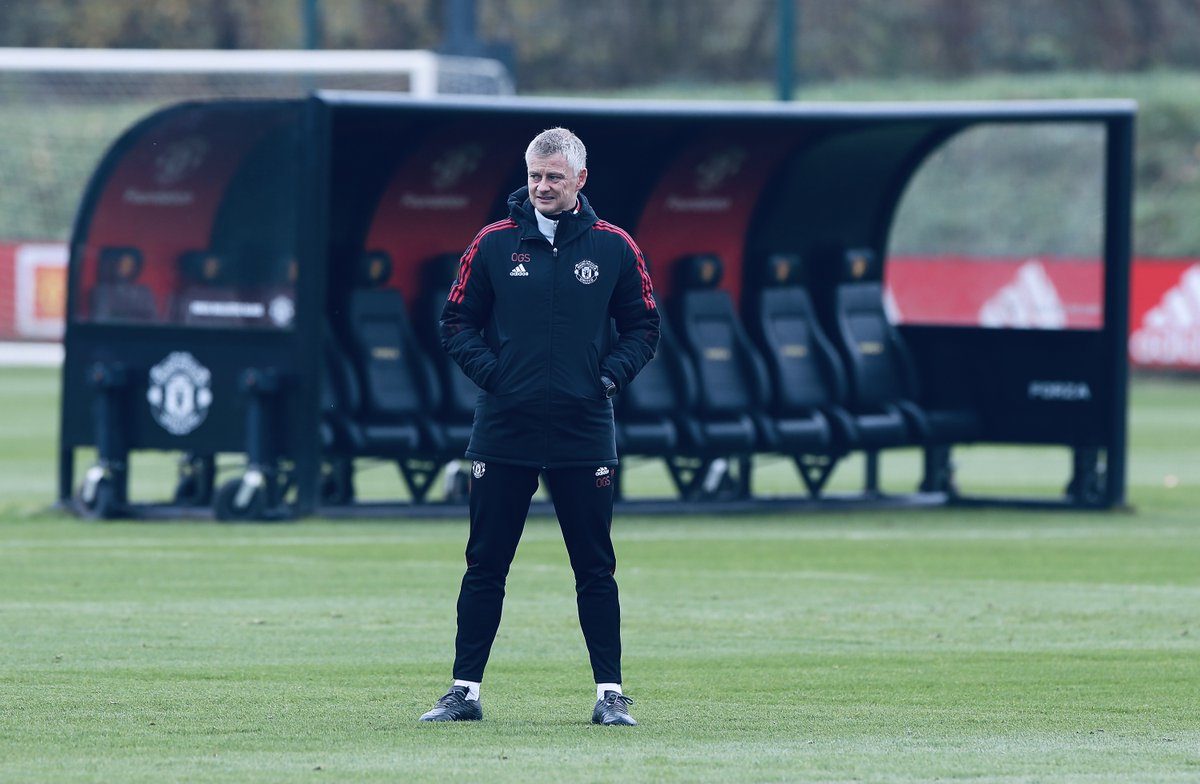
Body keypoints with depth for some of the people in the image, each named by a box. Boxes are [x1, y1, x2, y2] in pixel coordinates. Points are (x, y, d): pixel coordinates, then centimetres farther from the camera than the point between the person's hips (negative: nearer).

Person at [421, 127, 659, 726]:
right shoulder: (495, 244, 3)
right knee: (485, 565, 4)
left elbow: (643, 327, 11)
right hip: (503, 430, 0)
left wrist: (611, 375, -4)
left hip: (583, 429, 0)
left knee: (595, 569, 2)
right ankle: (465, 691, 9)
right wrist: (489, 371, -6)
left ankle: (610, 693, 8)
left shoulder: (613, 248, 4)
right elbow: (456, 322, 8)